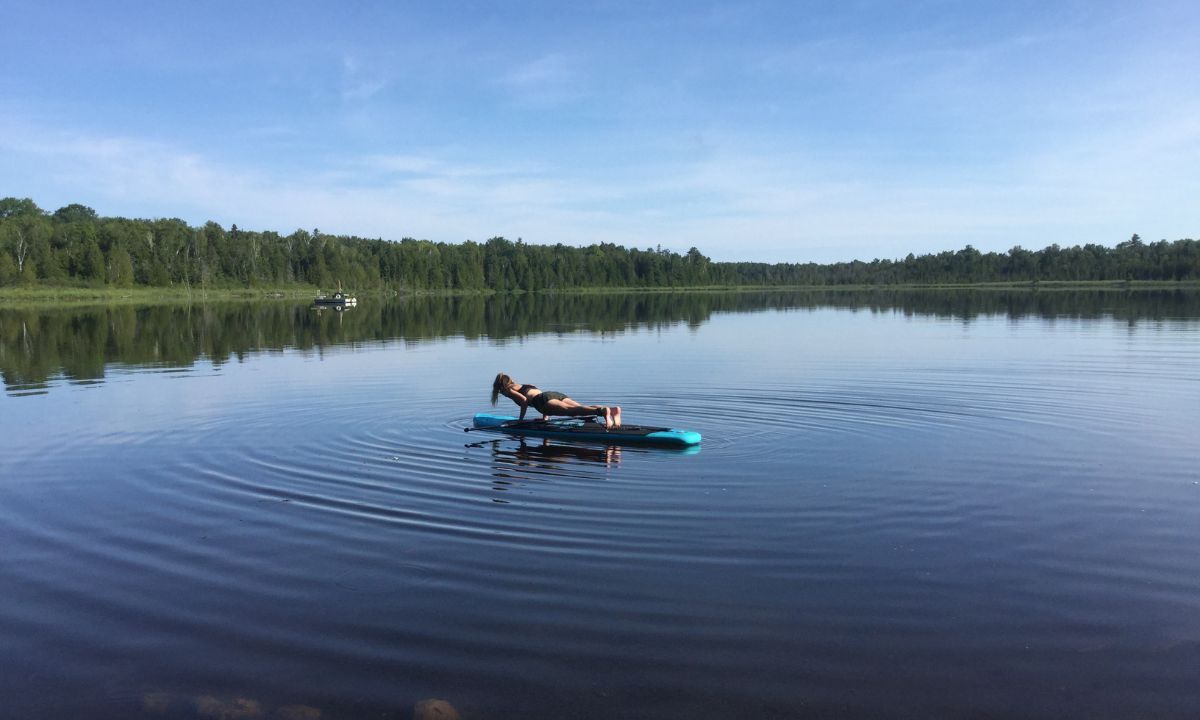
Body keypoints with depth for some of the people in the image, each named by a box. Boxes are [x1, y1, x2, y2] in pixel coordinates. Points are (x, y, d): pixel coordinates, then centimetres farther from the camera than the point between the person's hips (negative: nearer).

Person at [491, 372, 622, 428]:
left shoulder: (509, 390, 19)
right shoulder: (523, 386, 42)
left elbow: (523, 399, -2)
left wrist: (521, 420, 7)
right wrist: (545, 417, 34)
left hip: (544, 399, -7)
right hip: (556, 394, 7)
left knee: (571, 410, -28)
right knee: (578, 410, -14)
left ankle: (602, 411, -55)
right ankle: (612, 409, -39)